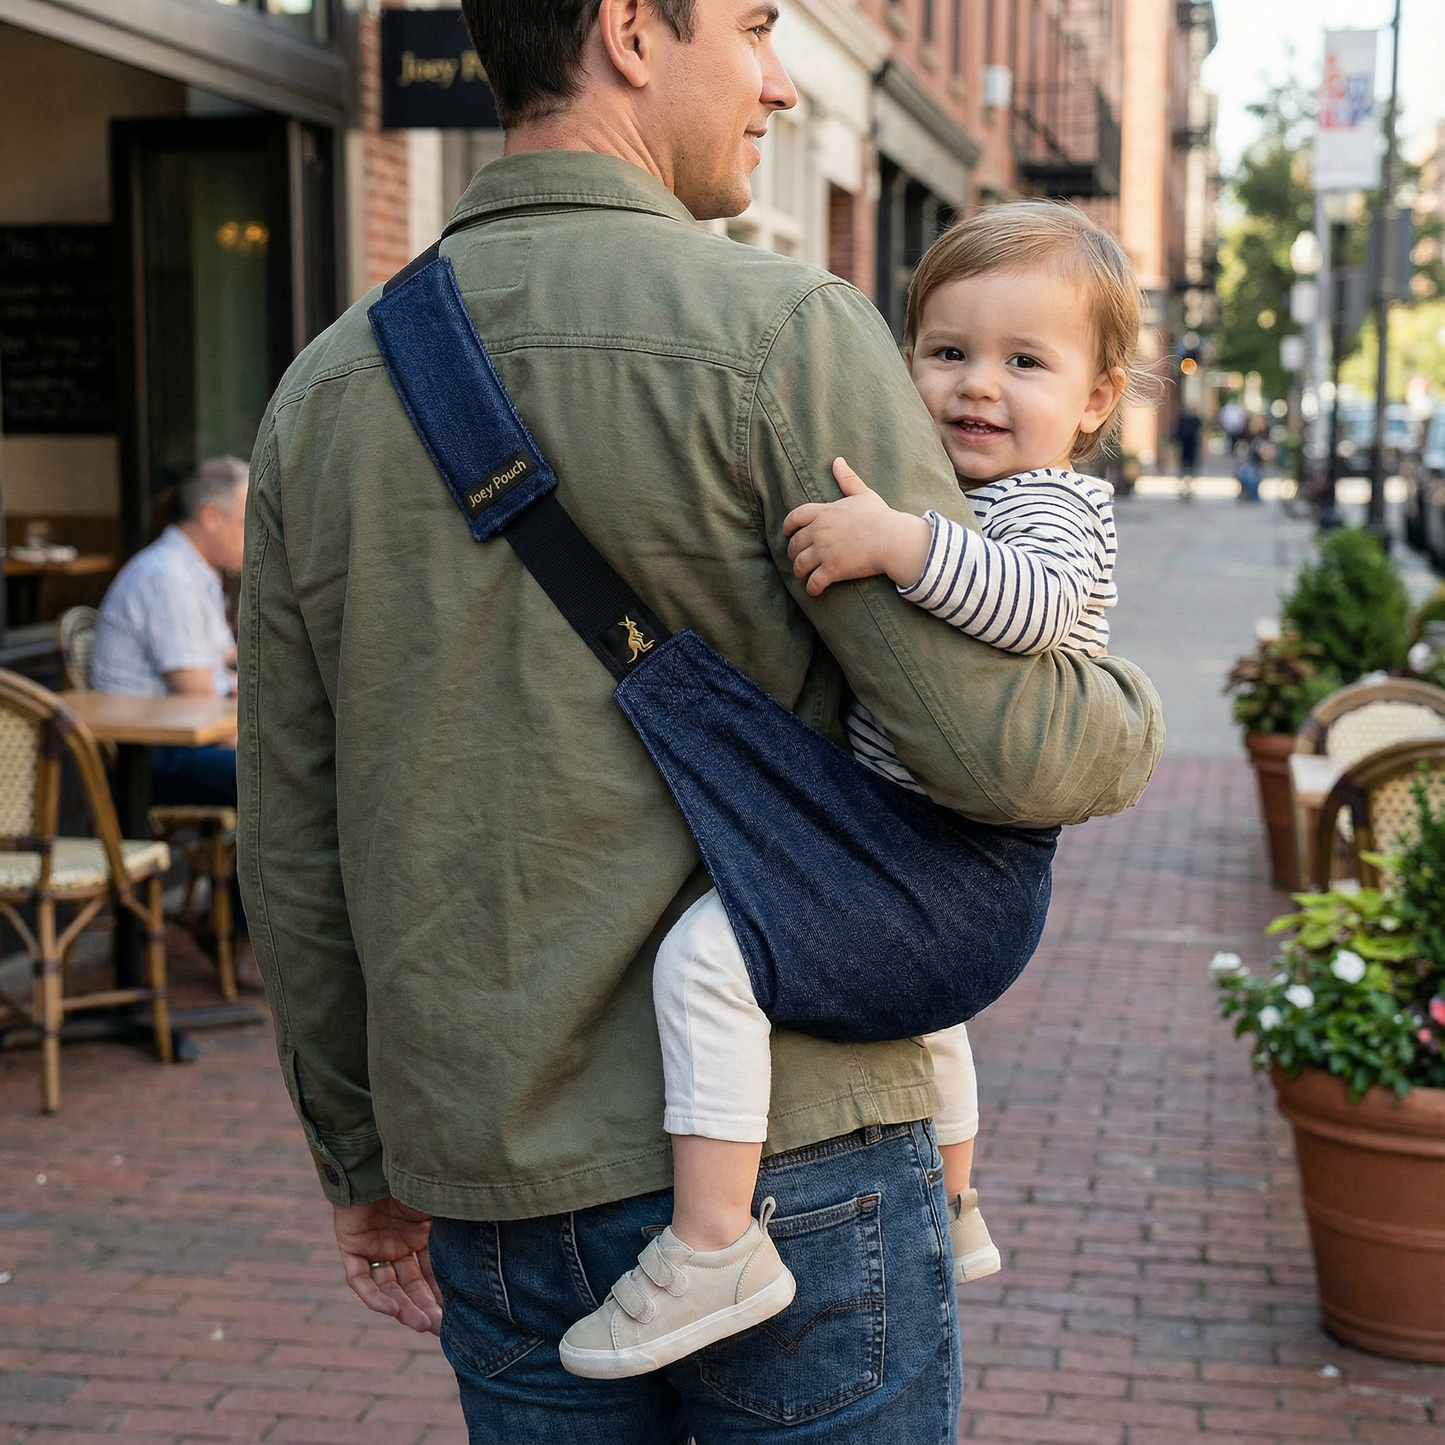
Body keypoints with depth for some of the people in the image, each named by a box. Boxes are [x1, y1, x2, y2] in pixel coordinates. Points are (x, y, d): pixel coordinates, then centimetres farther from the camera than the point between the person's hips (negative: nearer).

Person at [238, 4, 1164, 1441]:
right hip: (785, 1158, -5)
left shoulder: (324, 387, 5)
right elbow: (999, 747, -15)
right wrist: (1129, 709, 8)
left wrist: (364, 1163, 19)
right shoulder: (784, 333, -12)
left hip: (495, 1190, 6)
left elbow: (294, 846, 9)